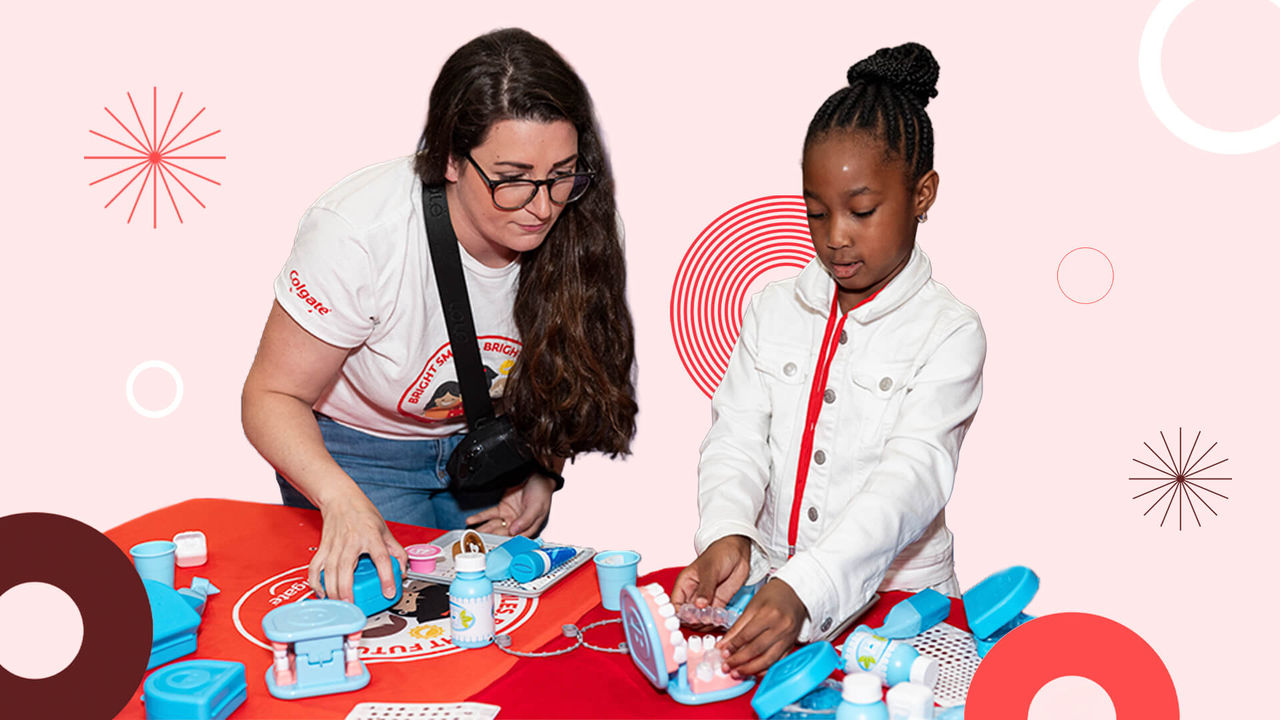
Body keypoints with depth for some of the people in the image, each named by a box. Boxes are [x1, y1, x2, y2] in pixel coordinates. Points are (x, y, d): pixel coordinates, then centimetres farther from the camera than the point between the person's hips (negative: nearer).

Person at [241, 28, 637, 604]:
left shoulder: (573, 233, -21)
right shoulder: (356, 233, -33)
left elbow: (561, 378, 0)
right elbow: (273, 396, -24)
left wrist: (542, 471, -14)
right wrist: (342, 498, -41)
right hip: (356, 452, -3)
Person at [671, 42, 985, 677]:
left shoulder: (949, 333, -5)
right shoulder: (774, 309, 9)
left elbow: (911, 477, -18)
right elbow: (737, 438, 3)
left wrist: (804, 590, -33)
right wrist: (726, 535, -21)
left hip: (893, 594, -3)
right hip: (768, 579, 3)